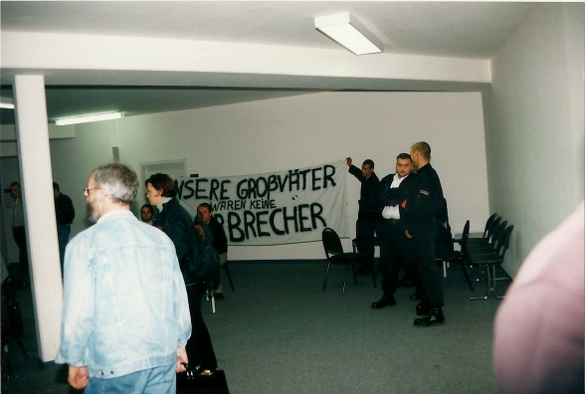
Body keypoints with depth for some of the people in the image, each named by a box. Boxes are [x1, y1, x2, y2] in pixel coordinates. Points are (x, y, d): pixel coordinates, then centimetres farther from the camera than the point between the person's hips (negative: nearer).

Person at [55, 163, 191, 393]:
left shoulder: (85, 243, -9)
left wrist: (75, 361, 5)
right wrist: (179, 343, 20)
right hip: (164, 355, 4)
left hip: (114, 363, -3)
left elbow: (79, 309, -9)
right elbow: (179, 297, 7)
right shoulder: (161, 239, 2)